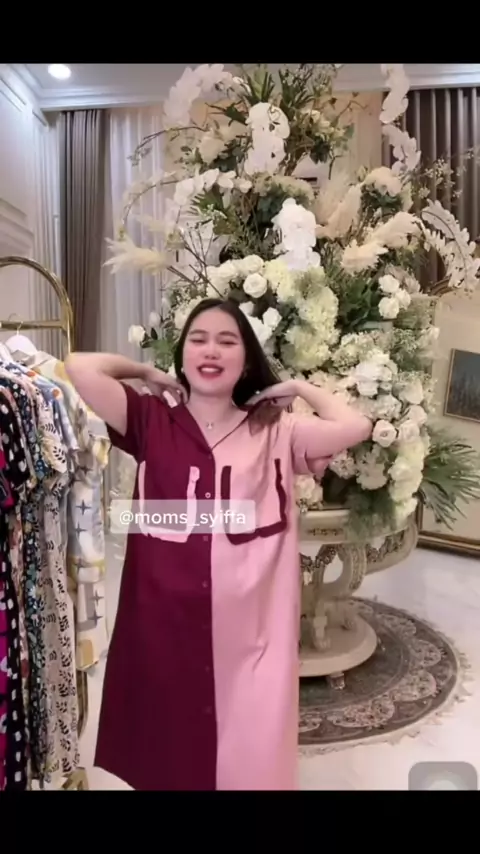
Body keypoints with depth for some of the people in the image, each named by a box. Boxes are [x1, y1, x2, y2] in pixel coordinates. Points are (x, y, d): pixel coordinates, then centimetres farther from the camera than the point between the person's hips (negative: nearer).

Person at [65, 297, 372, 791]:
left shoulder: (275, 432, -1)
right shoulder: (151, 423, -1)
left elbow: (356, 427, -14)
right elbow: (79, 369, -12)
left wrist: (296, 388, 0)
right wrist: (151, 376, 1)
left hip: (249, 628, 0)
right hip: (164, 623, 1)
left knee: (250, 758, 15)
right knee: (166, 756, 20)